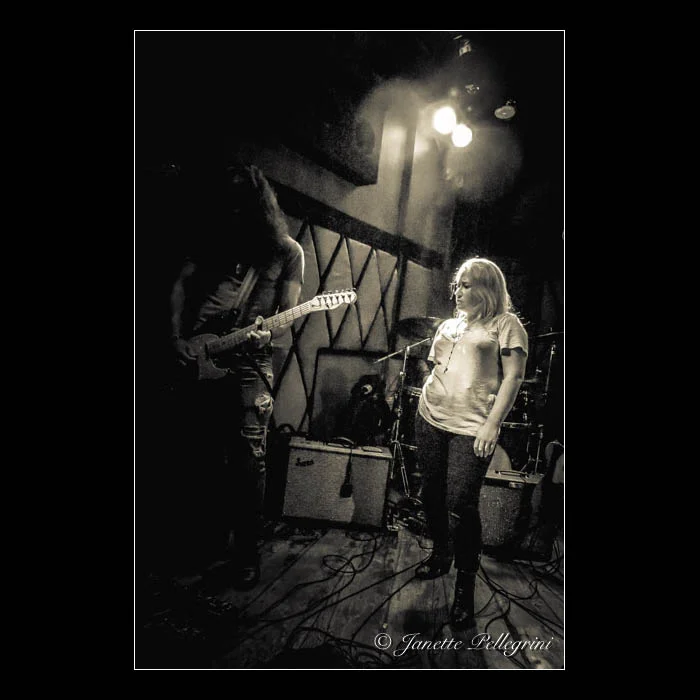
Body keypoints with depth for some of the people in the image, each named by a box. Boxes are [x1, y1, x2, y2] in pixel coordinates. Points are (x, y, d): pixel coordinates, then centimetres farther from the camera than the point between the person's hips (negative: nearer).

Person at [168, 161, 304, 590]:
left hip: (249, 362, -4)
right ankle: (207, 539, 33)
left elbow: (289, 312, 0)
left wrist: (267, 333, -20)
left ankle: (246, 554, 15)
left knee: (248, 462, -3)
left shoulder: (287, 250, 5)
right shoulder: (213, 240, 14)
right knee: (198, 455, 11)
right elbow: (181, 286, 12)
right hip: (197, 357, 4)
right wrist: (178, 338, -1)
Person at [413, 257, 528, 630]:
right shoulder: (449, 325, 17)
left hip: (472, 430, -6)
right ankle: (440, 555, 38)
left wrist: (493, 423, -15)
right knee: (432, 496, 14)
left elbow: (513, 376, -7)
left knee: (461, 505, -8)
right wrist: (424, 403, 13)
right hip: (430, 421, 6)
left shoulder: (505, 324, 0)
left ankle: (465, 588, 12)